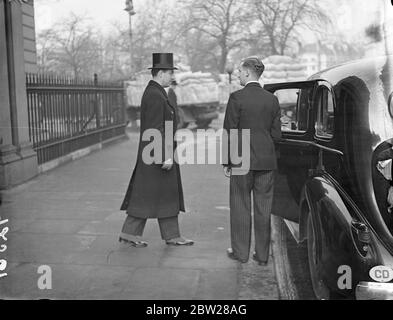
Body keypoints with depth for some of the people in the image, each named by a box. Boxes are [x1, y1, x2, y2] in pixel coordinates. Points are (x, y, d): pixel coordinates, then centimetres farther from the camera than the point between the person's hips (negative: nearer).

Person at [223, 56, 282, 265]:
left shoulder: (237, 98, -8)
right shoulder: (272, 99, 4)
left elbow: (230, 132, -9)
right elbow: (276, 134, 6)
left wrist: (227, 162, -3)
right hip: (267, 161, 4)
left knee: (240, 206, 7)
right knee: (263, 208, 9)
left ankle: (241, 252, 14)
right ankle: (262, 254, 16)